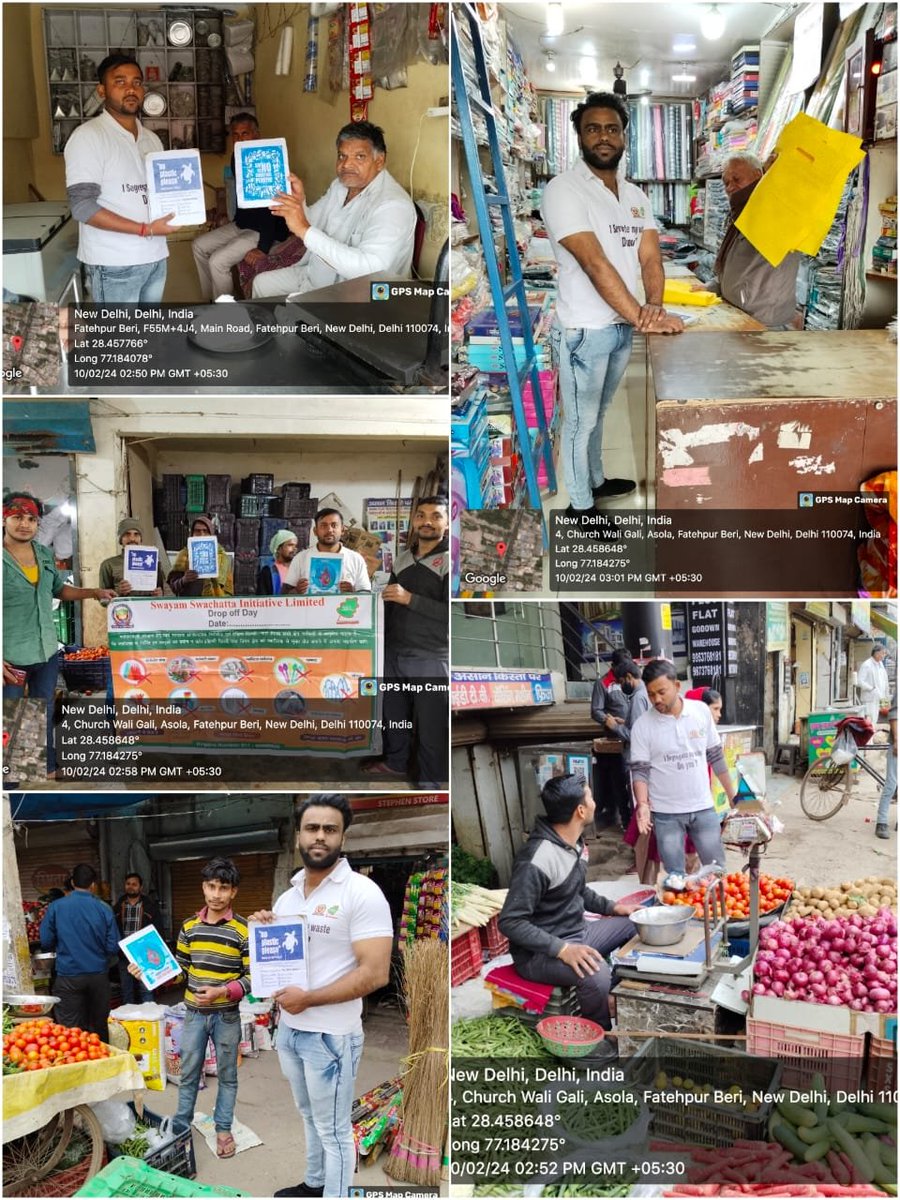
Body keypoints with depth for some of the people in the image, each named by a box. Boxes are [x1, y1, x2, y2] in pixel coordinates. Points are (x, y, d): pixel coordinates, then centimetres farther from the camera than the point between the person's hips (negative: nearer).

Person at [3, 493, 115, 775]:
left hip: (47, 652, 6)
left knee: (44, 715, 20)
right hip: (11, 656, -6)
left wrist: (94, 592, 6)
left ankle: (47, 769, 36)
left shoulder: (45, 554, 4)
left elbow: (59, 589, 21)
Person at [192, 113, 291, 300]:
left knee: (218, 261, -23)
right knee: (199, 245, 11)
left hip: (267, 230, -10)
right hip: (242, 224, 10)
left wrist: (263, 248, -31)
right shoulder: (237, 158, 5)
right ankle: (209, 301, 19)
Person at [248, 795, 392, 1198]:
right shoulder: (287, 896, 6)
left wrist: (307, 998, -22)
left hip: (331, 1036, -7)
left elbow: (375, 974, -22)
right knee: (310, 1117, 24)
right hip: (288, 1029, 7)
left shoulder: (361, 892, -16)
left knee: (333, 1130, 8)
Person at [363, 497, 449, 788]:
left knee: (430, 725, 1)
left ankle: (431, 783, 16)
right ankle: (395, 762, 39)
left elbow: (450, 613, -20)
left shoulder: (449, 561, -9)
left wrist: (410, 598, -21)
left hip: (430, 660, -6)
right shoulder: (402, 558, 12)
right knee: (392, 714, 18)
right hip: (394, 655, 6)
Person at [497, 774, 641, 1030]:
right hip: (539, 952, -10)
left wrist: (612, 907, 10)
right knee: (596, 972, -33)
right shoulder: (537, 861, -29)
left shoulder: (574, 842, 2)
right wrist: (561, 949, -34)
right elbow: (510, 922, -28)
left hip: (576, 934, 10)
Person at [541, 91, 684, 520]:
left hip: (623, 326, 7)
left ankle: (595, 480, 39)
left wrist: (653, 306, -17)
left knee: (598, 412, 22)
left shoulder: (635, 195, 10)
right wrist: (641, 317, -25)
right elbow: (594, 263, -23)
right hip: (585, 330, -7)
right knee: (580, 419, 6)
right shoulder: (563, 190, -15)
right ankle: (580, 504, 19)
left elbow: (650, 257, 3)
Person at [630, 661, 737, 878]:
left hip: (703, 808, 2)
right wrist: (642, 805, -23)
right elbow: (639, 771, -7)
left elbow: (716, 757, 7)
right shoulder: (642, 725, -9)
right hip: (666, 814, -2)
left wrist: (732, 796, 9)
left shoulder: (701, 711, -2)